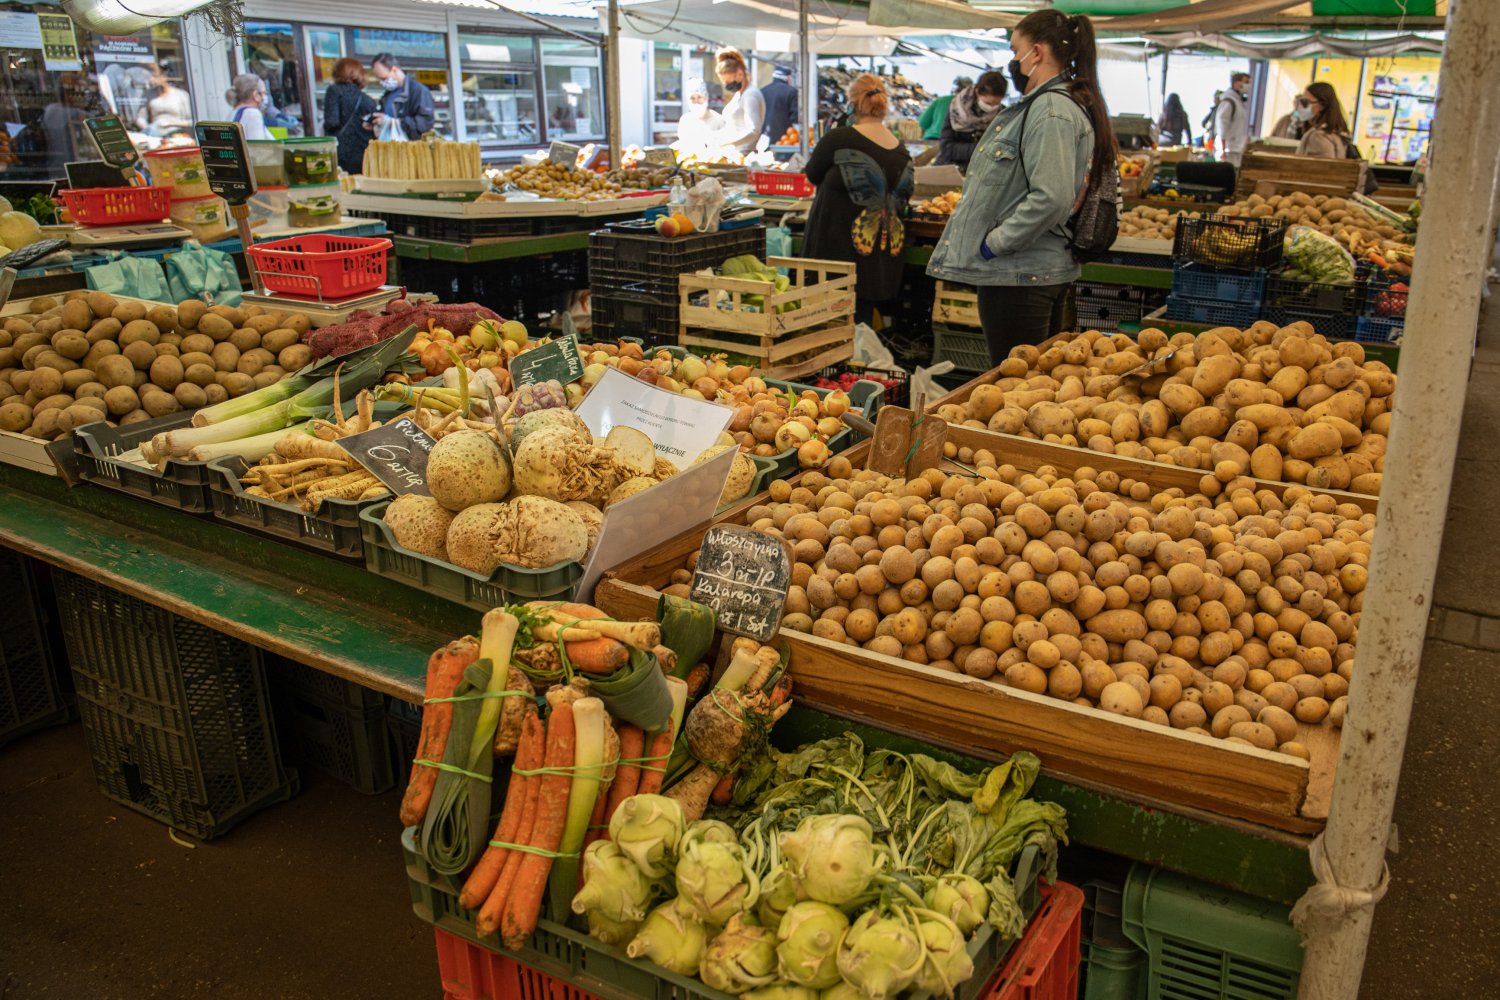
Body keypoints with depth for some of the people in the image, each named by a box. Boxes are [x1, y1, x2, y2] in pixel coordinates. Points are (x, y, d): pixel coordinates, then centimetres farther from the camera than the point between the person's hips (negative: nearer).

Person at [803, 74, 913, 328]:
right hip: (880, 257, 5)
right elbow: (901, 202, 13)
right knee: (862, 319, 11)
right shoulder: (901, 151, 4)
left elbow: (813, 174, 2)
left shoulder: (839, 139, -12)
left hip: (837, 248, -5)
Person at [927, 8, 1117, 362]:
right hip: (1047, 270, 11)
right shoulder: (1056, 104, 17)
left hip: (1018, 275, -11)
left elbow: (1050, 198, -26)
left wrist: (992, 244, -17)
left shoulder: (1051, 110, -15)